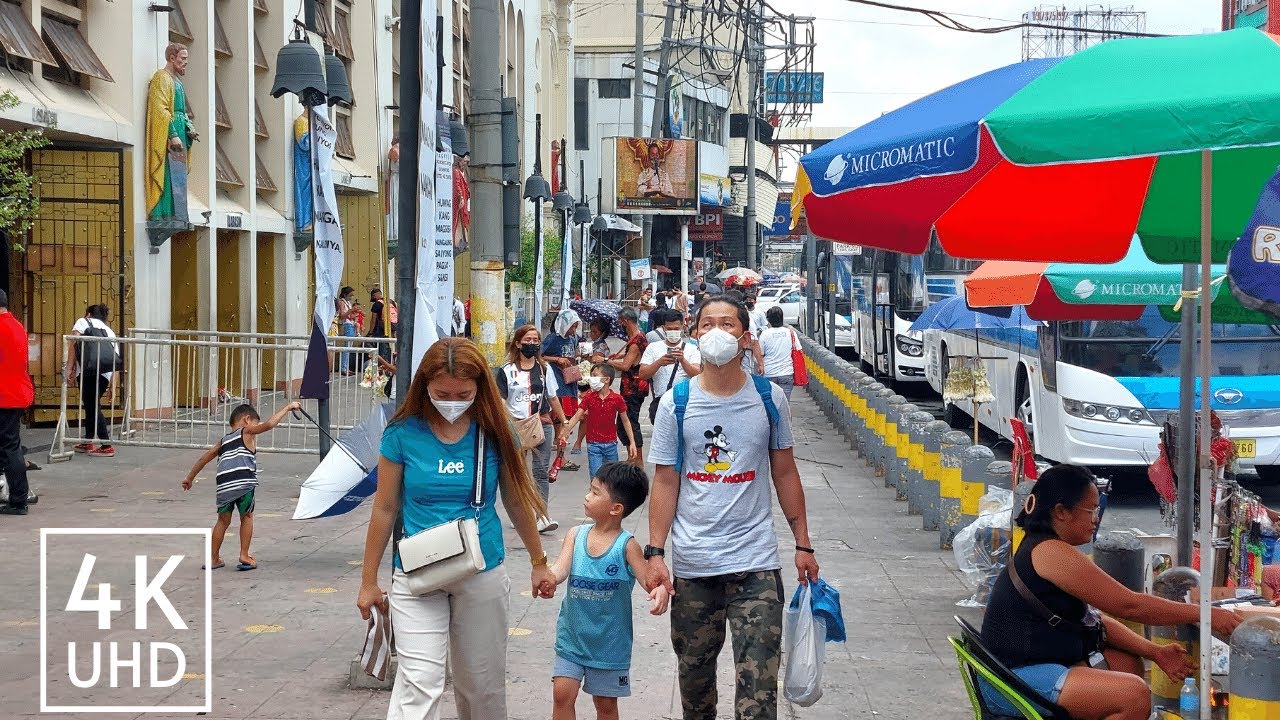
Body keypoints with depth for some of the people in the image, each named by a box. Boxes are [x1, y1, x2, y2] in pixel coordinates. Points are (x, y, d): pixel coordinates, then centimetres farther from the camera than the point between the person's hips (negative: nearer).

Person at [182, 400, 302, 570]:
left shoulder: (223, 440, 28)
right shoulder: (247, 432, 12)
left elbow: (205, 457, 30)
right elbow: (269, 424, -2)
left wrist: (190, 478, 37)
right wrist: (288, 407, 4)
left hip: (224, 485, 4)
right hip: (244, 482, -4)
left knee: (223, 520, 16)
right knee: (246, 517, 14)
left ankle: (213, 559, 18)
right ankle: (244, 557, 13)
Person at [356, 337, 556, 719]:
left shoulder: (494, 431, -4)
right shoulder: (404, 433, -8)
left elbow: (516, 501, 8)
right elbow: (385, 509, 0)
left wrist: (539, 561, 14)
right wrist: (369, 581, 4)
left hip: (483, 573, 2)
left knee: (482, 685, 12)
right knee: (420, 682, -13)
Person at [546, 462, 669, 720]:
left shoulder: (627, 546, -13)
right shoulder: (576, 535, -3)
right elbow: (560, 569, -13)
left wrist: (661, 592, -40)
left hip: (609, 641, -2)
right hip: (572, 637, 2)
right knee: (562, 694, -2)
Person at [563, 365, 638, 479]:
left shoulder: (617, 399, -4)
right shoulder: (589, 398, -2)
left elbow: (625, 421, 3)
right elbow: (577, 416, -7)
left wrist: (632, 442, 1)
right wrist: (565, 431, -21)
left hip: (611, 444, 0)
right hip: (594, 444, 0)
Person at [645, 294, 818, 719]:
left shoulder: (769, 398, 1)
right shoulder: (676, 402, -1)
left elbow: (785, 473, 8)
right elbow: (665, 483, 1)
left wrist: (803, 544, 7)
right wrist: (655, 553, -6)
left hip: (756, 561, -1)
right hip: (692, 564, 1)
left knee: (759, 684, -6)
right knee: (693, 673, 14)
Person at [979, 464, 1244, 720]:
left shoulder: (1042, 548, 15)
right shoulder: (1051, 552, -18)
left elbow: (1093, 618, 13)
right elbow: (1128, 605, -19)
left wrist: (1155, 652, 4)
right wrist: (1203, 614, -12)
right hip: (1016, 677, -11)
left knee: (1129, 664, 22)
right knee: (1133, 694, -23)